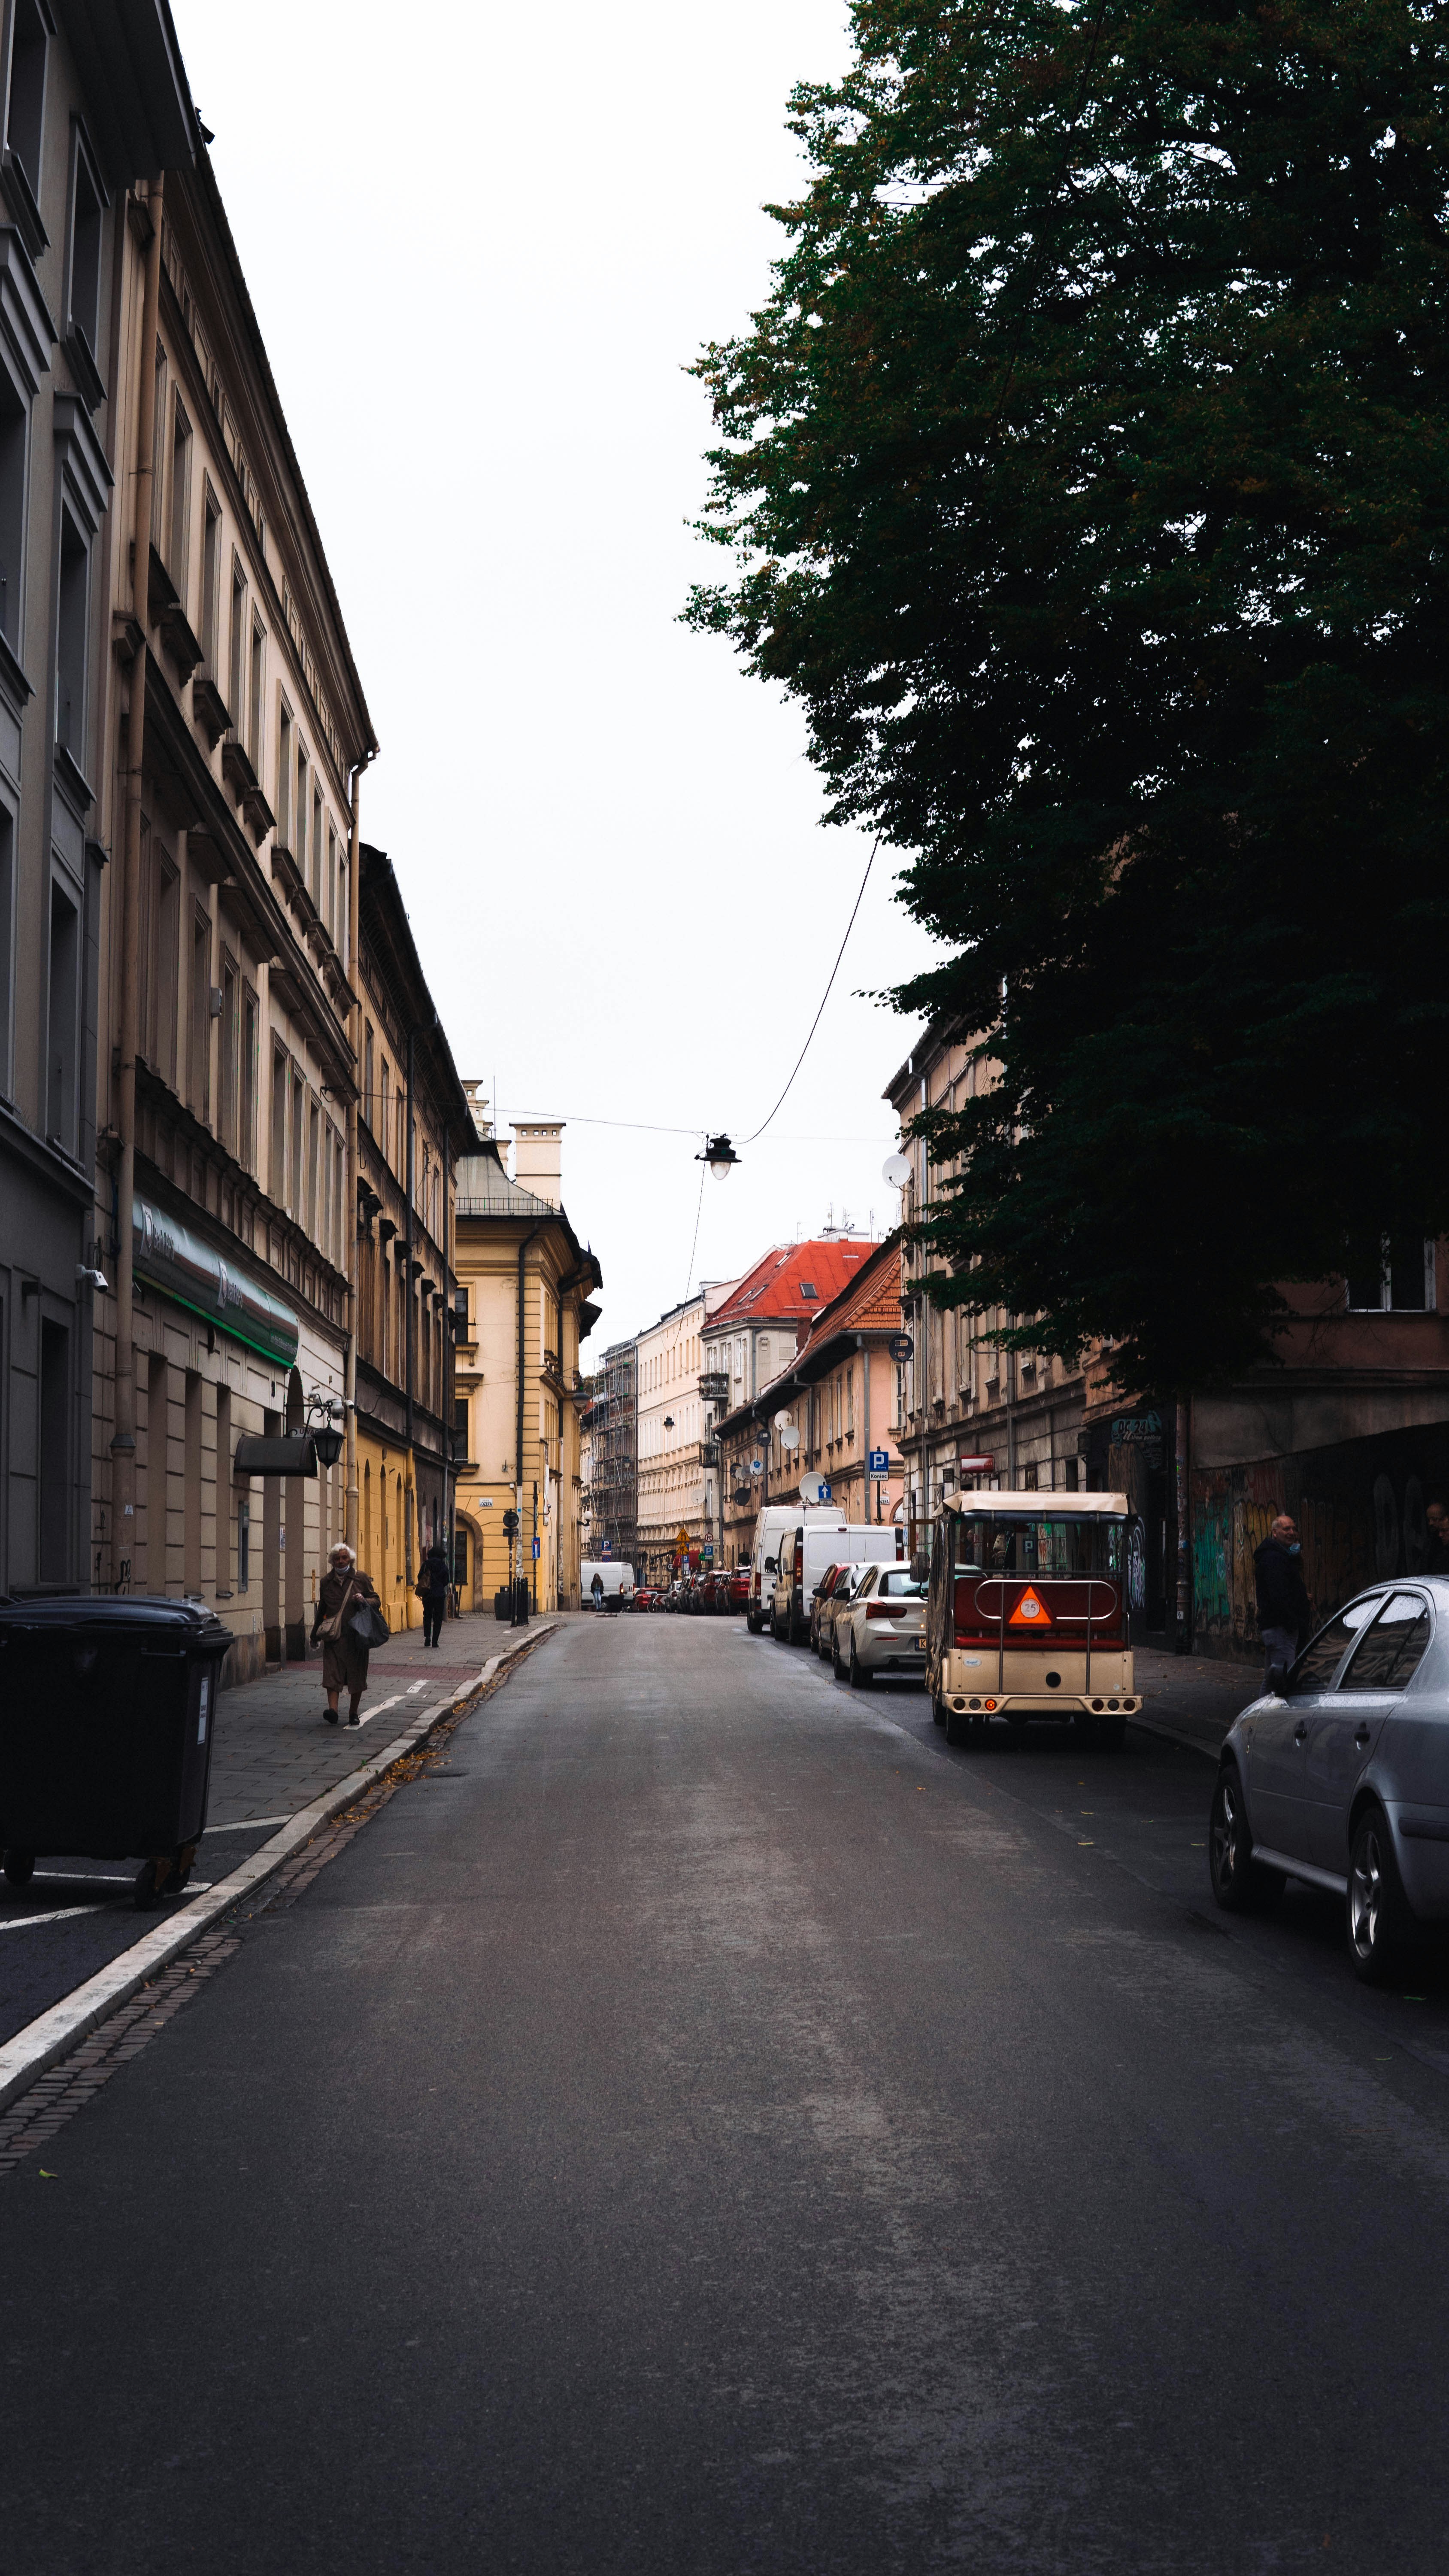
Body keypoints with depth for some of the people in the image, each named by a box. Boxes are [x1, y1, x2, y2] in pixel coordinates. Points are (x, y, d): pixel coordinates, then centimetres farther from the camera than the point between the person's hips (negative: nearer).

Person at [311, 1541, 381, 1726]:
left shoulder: (361, 1578, 4)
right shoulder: (326, 1581, 11)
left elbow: (375, 1600, 9)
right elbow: (322, 1608, 21)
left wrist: (364, 1600, -13)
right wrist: (316, 1632, 25)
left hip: (356, 1634, -1)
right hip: (333, 1634, 1)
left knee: (356, 1674, 3)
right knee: (332, 1671, -13)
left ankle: (353, 1713, 16)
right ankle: (333, 1709, -21)